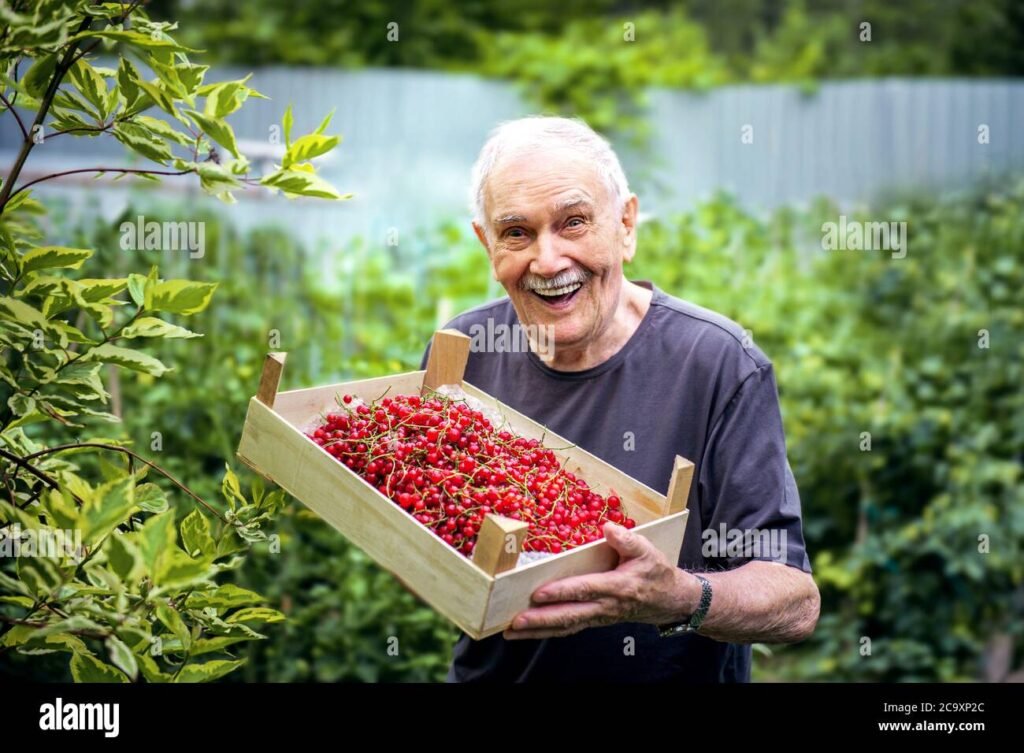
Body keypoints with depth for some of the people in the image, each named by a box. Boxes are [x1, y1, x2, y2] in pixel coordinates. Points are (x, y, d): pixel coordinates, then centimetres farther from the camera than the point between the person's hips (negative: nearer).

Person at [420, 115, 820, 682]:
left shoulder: (718, 365, -15)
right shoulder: (460, 351, -4)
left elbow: (797, 601, -18)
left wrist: (680, 600, -35)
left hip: (675, 675, -3)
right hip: (486, 674, 3)